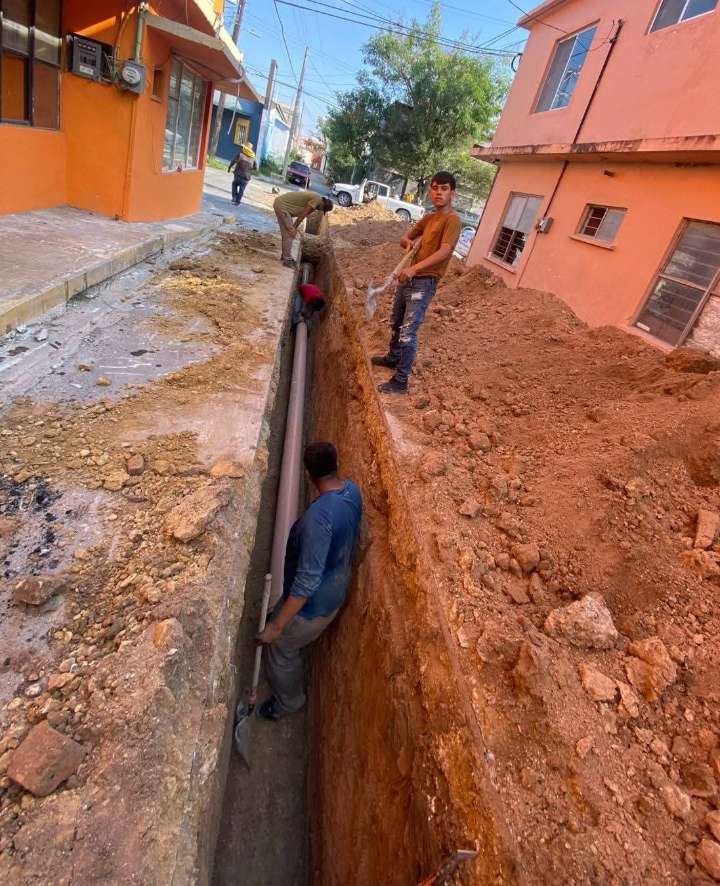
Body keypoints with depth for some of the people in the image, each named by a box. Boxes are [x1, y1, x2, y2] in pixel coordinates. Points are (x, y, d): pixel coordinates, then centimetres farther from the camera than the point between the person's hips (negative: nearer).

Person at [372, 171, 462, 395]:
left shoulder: (452, 219, -12)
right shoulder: (428, 218, 14)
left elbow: (444, 251, -26)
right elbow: (406, 238, 24)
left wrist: (414, 268, -37)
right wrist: (408, 242, -2)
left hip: (424, 283, -9)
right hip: (409, 278, 9)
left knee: (408, 332, -14)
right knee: (396, 323, 23)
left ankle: (400, 382, -9)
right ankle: (393, 357, 45)